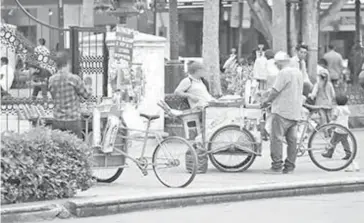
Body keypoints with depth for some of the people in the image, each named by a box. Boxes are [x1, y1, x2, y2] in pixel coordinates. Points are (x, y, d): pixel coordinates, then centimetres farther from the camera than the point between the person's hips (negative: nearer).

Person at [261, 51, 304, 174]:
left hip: (282, 110, -9)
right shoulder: (298, 72, 14)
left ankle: (276, 166, -8)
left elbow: (275, 91, -15)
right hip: (295, 111, 9)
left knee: (277, 138, -5)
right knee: (292, 139, 8)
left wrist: (266, 101, 2)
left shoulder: (284, 73, -13)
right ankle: (290, 166, 10)